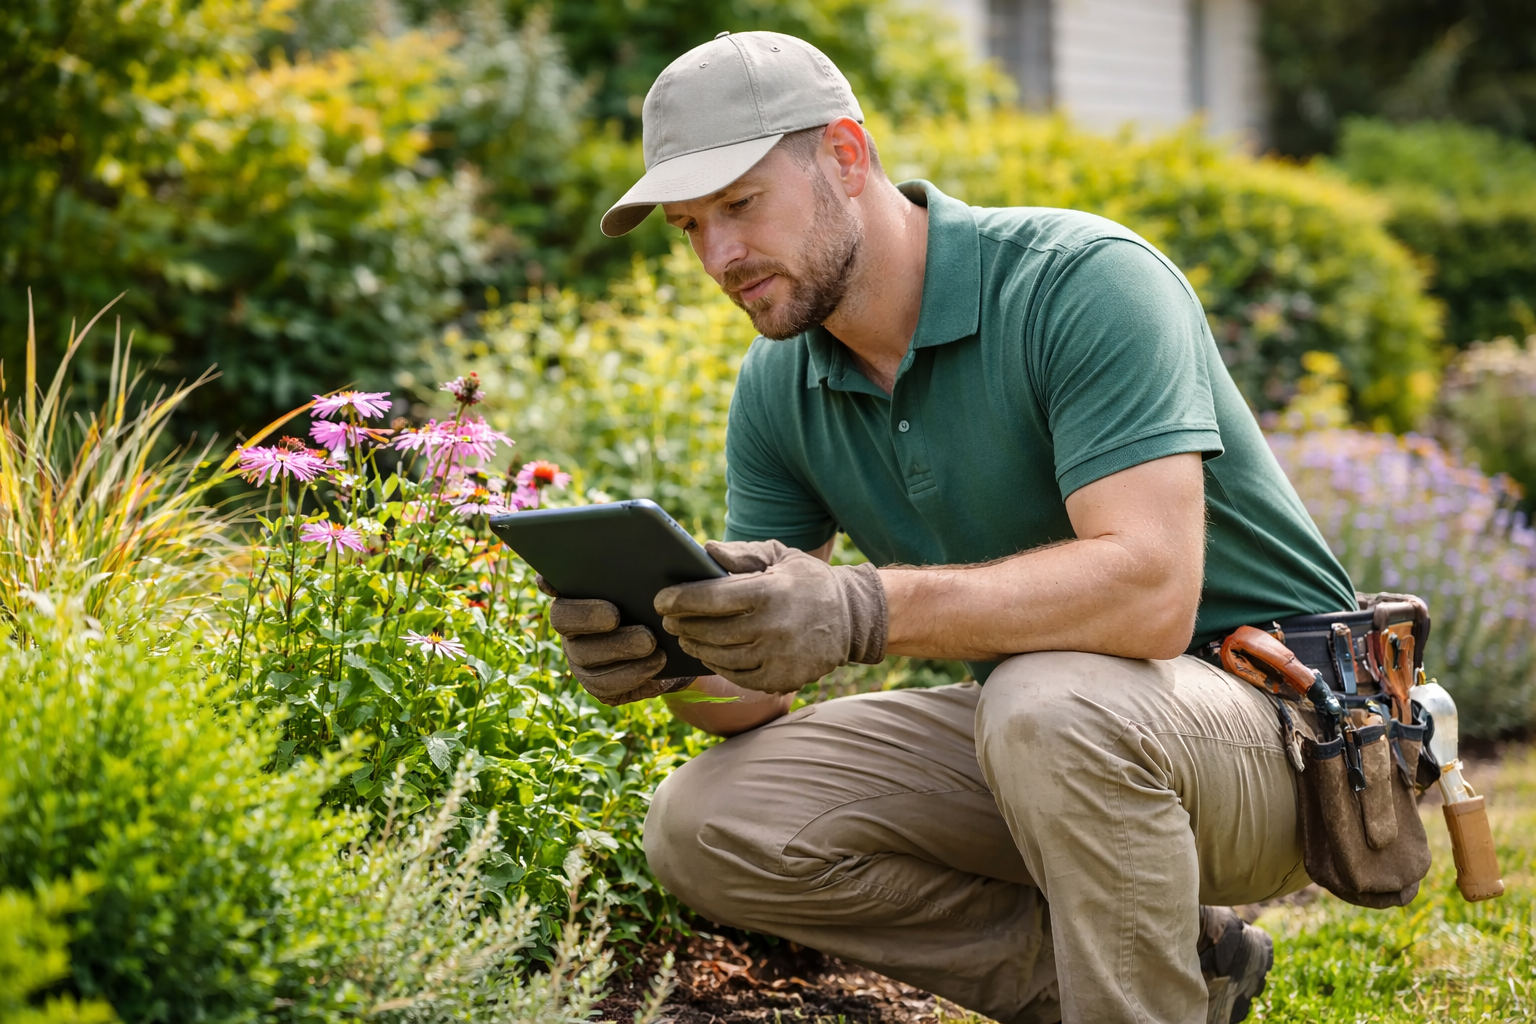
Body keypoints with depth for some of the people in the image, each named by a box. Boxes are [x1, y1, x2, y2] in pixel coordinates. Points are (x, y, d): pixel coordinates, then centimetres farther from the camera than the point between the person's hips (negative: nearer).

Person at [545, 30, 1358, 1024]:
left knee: (1049, 700, -39)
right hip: (1028, 732, 8)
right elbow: (753, 690, 0)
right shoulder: (778, 390, 1)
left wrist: (860, 611, -44)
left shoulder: (1086, 281, -21)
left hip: (1272, 724, -7)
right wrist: (665, 656, -25)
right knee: (705, 827, -9)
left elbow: (1150, 588, -34)